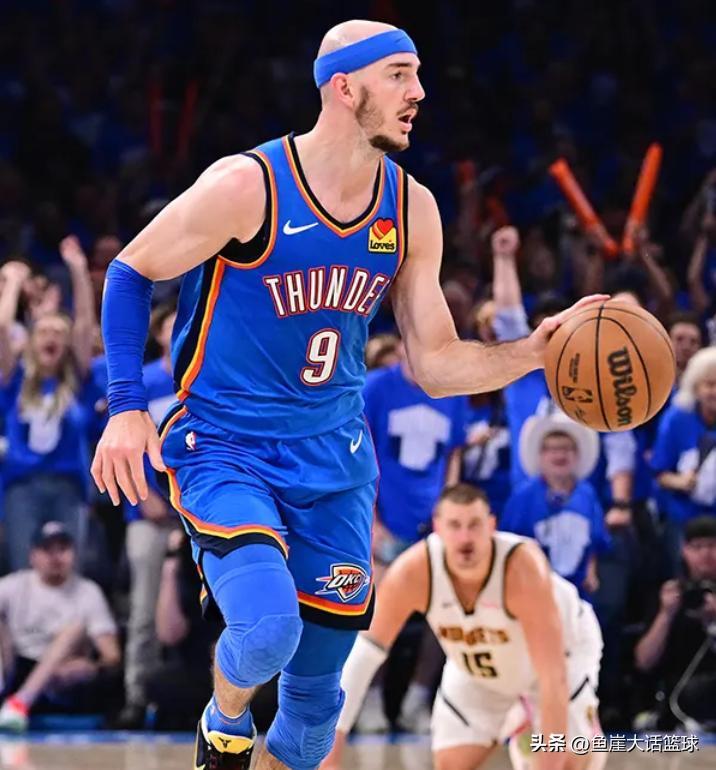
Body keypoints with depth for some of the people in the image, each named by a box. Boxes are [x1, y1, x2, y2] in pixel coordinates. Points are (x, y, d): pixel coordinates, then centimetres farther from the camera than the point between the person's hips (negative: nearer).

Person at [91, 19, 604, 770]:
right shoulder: (247, 185, -17)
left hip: (332, 459, 5)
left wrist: (530, 352, -14)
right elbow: (131, 271, -4)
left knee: (317, 691, 8)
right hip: (224, 448, -5)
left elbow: (434, 364, 4)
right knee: (266, 627, -29)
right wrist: (126, 406, -15)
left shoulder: (412, 210, -1)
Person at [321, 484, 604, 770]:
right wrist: (332, 739, -32)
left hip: (562, 651, -3)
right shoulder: (412, 572, -33)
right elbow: (362, 652, -26)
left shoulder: (524, 569, -41)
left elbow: (553, 678, -41)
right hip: (476, 672, 3)